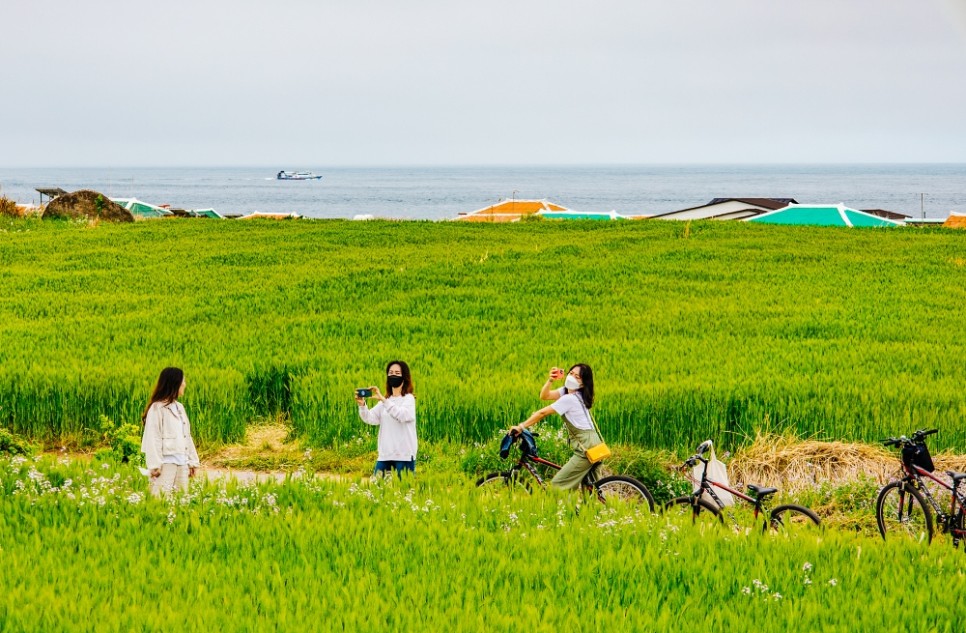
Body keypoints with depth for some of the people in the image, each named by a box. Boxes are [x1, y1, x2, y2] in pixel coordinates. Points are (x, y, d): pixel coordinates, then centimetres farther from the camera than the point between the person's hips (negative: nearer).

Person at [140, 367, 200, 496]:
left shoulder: (179, 407, 15)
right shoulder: (157, 408, -7)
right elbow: (152, 438, -11)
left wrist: (193, 461, 14)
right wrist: (154, 466, -16)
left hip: (182, 461, 7)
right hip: (166, 461, -7)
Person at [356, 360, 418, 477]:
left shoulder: (408, 399, -3)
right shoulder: (385, 401, 14)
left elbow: (402, 415, -24)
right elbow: (370, 418, 0)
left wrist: (383, 399, -33)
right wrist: (362, 405, -20)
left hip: (404, 456, -5)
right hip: (385, 455, 5)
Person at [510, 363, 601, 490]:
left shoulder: (569, 399, -17)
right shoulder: (567, 391, 10)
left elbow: (542, 413, -15)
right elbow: (544, 395, 5)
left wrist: (520, 427, -10)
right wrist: (550, 380, -10)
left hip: (586, 447, -10)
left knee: (558, 484, -11)